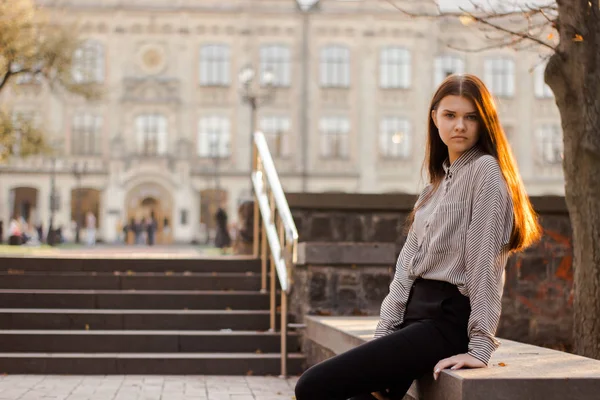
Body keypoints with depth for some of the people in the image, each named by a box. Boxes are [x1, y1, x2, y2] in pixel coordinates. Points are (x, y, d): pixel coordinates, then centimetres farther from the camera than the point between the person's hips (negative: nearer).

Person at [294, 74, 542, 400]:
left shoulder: (485, 170, -7)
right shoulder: (438, 180, 19)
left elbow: (486, 261, -14)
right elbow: (408, 261, 13)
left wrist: (480, 346, -18)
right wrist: (384, 331, 4)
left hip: (449, 320, -8)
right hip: (418, 313, 8)